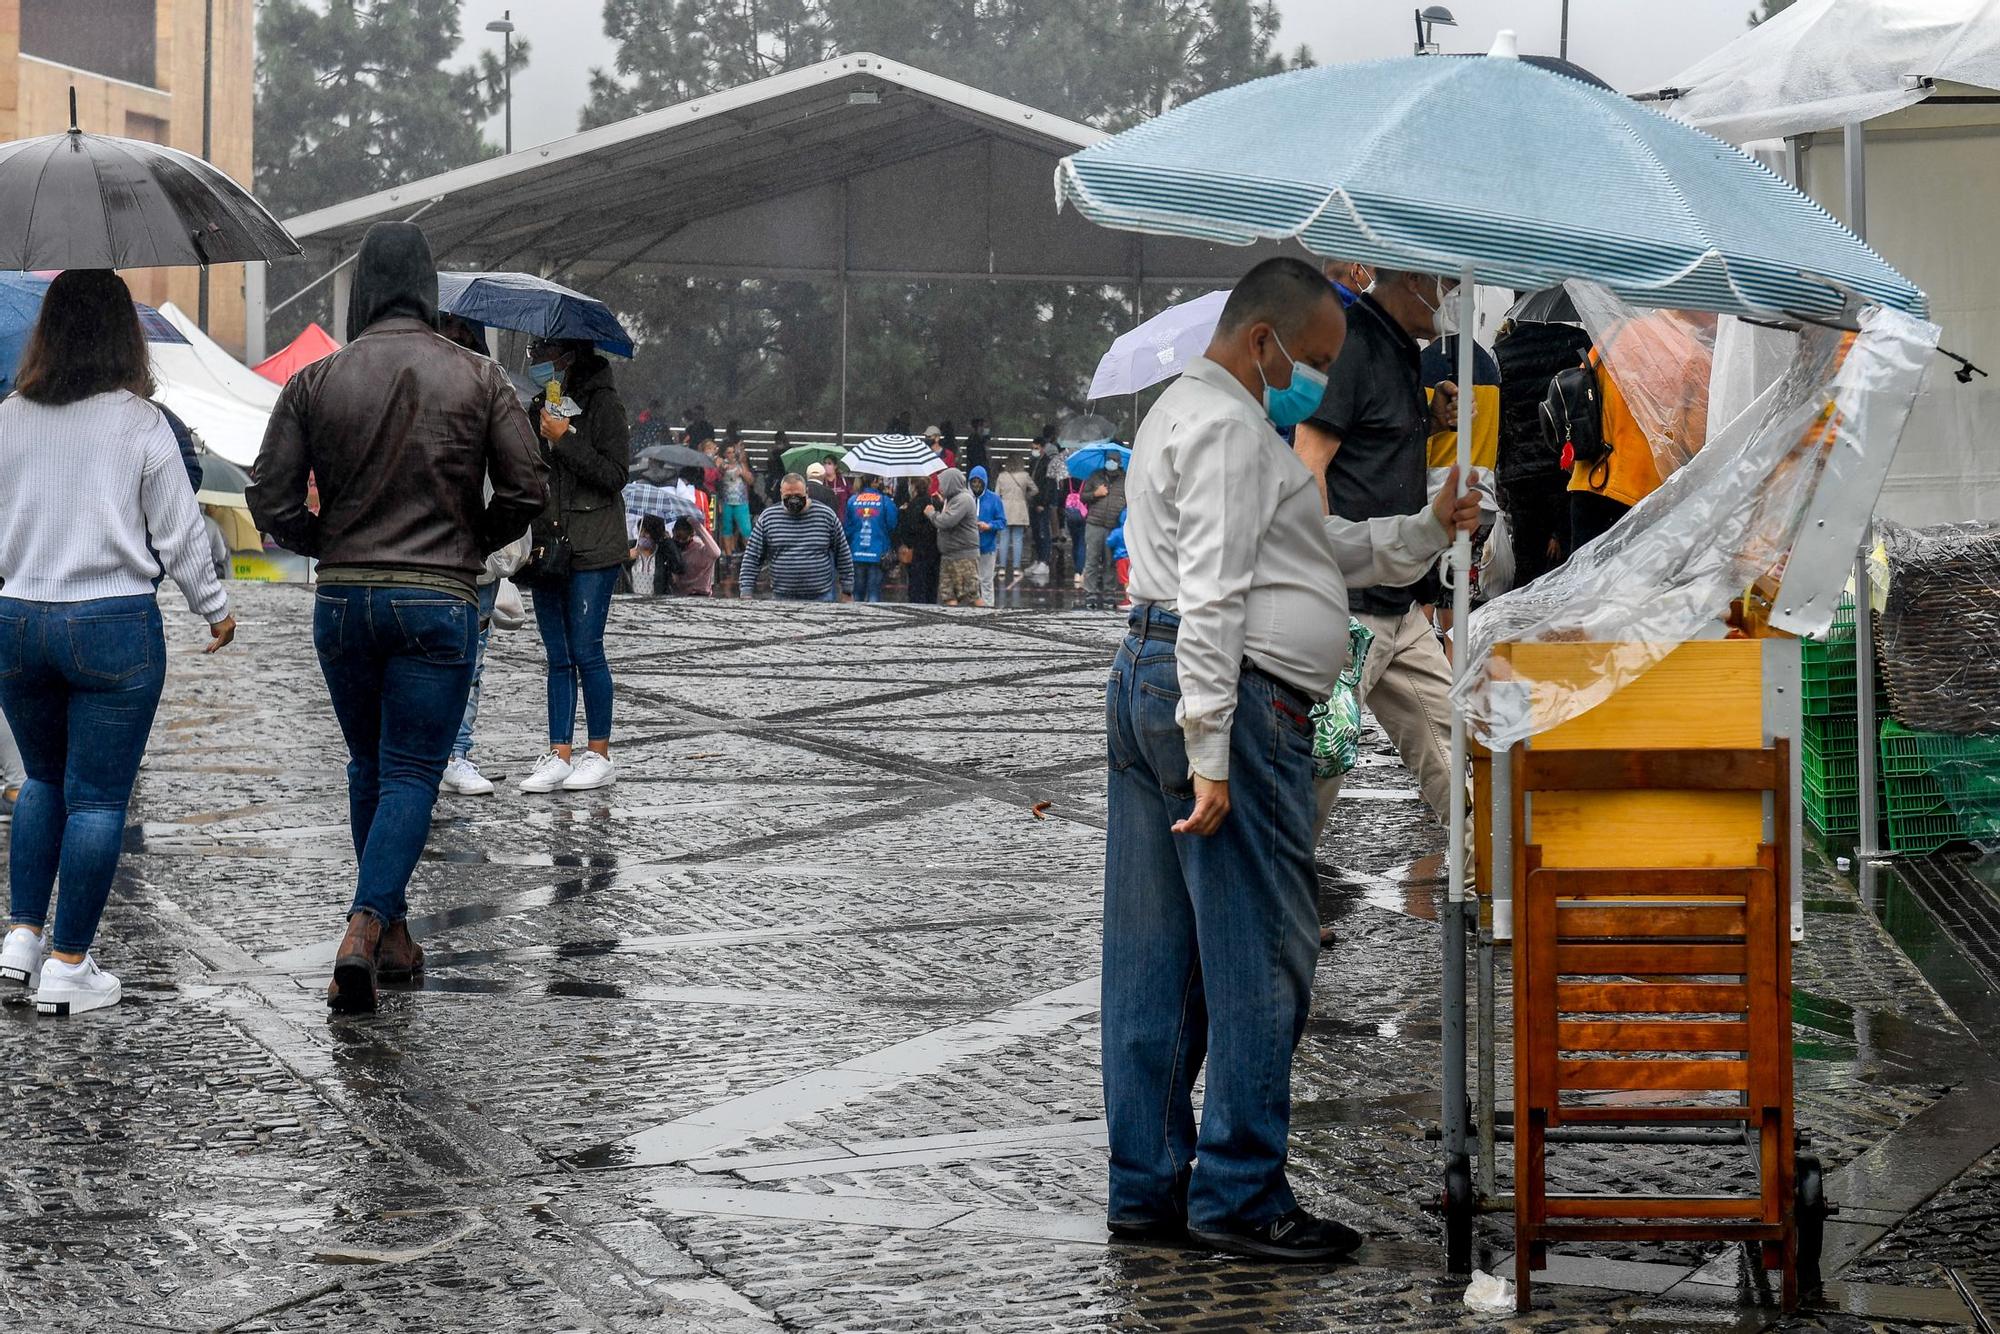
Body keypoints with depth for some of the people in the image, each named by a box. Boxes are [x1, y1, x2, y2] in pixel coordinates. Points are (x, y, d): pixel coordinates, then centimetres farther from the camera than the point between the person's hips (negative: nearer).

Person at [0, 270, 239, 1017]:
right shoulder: (139, 423, -9)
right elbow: (179, 533, -4)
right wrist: (214, 610, 10)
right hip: (112, 624, -4)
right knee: (98, 799, 3)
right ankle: (67, 969, 4)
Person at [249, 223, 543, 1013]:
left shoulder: (315, 382, -1)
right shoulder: (479, 379, -2)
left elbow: (270, 500, -3)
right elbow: (526, 489, -4)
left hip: (342, 600, 2)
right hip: (440, 603, -2)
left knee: (369, 766, 19)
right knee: (412, 775, 0)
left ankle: (391, 933, 23)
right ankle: (364, 932, -18)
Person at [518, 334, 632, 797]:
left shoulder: (602, 403, -5)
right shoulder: (539, 407, 15)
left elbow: (615, 475, -12)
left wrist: (565, 441, -16)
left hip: (591, 550, -7)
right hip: (547, 548, 7)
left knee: (586, 651, -7)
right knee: (559, 658, 6)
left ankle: (599, 754, 2)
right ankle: (559, 755, 7)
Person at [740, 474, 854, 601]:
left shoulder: (827, 516, 1)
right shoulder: (767, 518, 3)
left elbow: (844, 556, 7)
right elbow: (751, 559, 5)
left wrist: (847, 592, 7)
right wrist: (746, 593, -3)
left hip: (821, 598, -1)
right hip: (782, 599, 1)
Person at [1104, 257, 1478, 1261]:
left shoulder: (1187, 411, 25)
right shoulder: (1228, 426, -10)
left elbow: (1329, 550, 28)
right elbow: (1212, 594, -19)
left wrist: (1427, 529, 17)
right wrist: (1209, 753, -23)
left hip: (1144, 681, 11)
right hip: (1234, 692, -11)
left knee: (1155, 956, 10)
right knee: (1258, 952, -7)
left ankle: (1146, 1188, 14)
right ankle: (1239, 1196, -5)